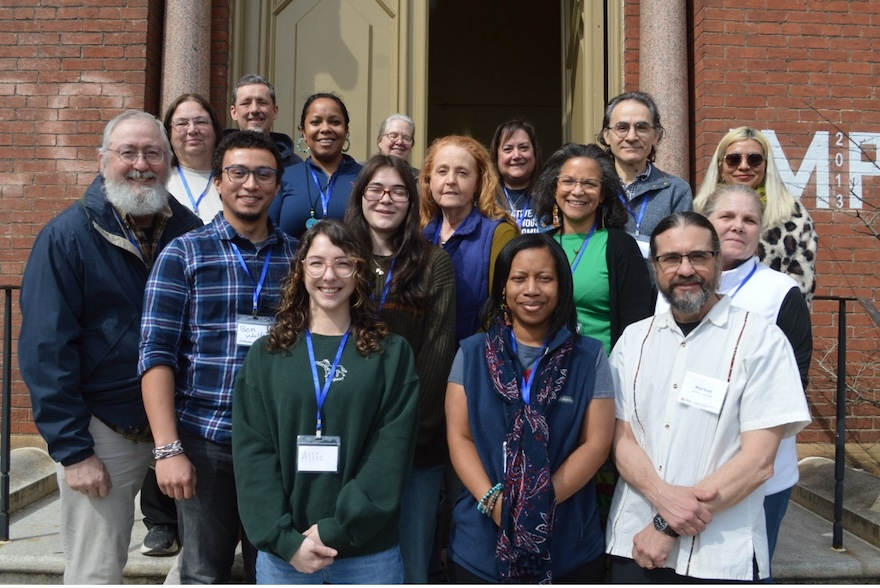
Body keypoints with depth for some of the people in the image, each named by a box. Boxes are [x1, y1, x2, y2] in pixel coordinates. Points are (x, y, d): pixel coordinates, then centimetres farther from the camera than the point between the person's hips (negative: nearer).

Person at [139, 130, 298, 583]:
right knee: (204, 574, 11)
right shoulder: (183, 254, -1)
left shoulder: (298, 256, 7)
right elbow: (156, 355, -6)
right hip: (204, 439, -2)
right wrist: (168, 448, -12)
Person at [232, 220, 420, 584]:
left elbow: (392, 451, -7)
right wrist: (283, 538, -12)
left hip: (369, 551, -1)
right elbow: (252, 451, -2)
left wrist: (338, 529, -14)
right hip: (282, 551, 1)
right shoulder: (265, 355, 4)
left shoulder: (393, 354, 0)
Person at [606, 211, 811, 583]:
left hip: (720, 558, -3)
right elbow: (621, 438, 2)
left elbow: (758, 461, -12)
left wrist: (668, 527, -14)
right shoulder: (633, 339, 5)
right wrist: (662, 495, -17)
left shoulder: (761, 340, -7)